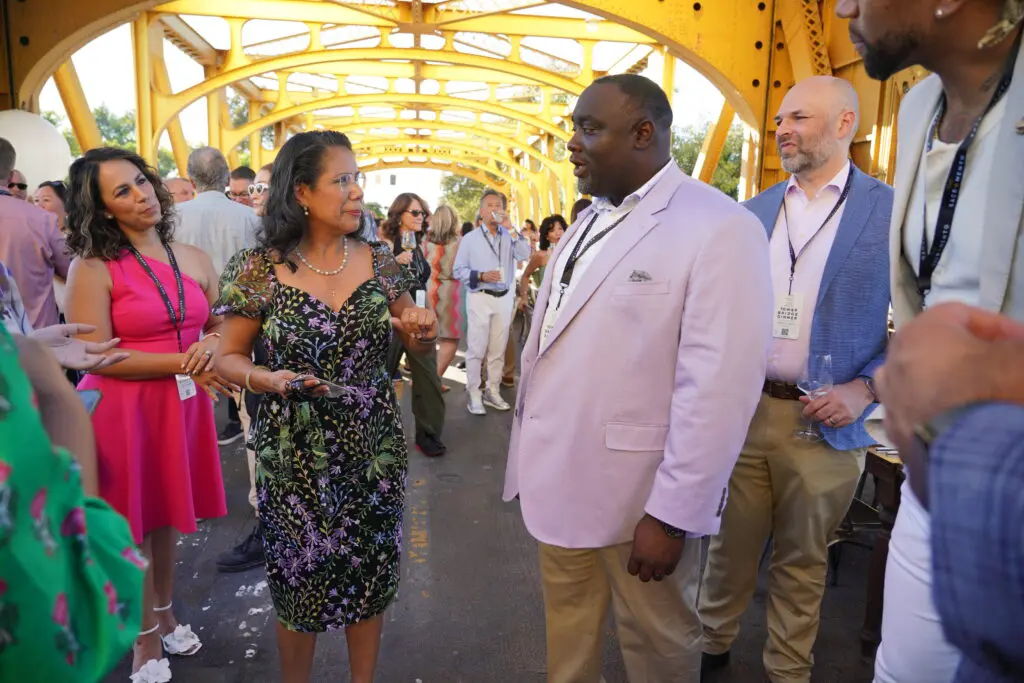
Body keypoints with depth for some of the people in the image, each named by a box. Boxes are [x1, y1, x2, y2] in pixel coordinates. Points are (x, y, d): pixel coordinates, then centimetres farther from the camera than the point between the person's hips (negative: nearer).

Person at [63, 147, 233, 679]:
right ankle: (146, 636, 31)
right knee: (131, 526, 11)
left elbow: (222, 324, 10)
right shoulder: (92, 267, -12)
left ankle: (165, 613, 41)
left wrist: (211, 346, -13)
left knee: (167, 515, 20)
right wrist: (184, 362, -19)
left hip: (182, 407, 5)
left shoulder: (193, 259, 4)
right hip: (123, 410, -4)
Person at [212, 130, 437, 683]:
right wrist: (268, 380, -21)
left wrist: (422, 331, -13)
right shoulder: (258, 269, -9)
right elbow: (227, 357, -1)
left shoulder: (380, 261, 0)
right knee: (301, 584, 12)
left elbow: (414, 342, 10)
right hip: (295, 455, -2)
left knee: (372, 576, 15)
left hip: (375, 449, 3)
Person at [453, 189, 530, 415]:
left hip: (504, 298, 3)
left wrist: (510, 228, -13)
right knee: (476, 349, -3)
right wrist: (481, 276, -15)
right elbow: (458, 270, -1)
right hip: (479, 298, -3)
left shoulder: (510, 237, 7)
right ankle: (474, 395, 4)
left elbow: (524, 255, -11)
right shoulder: (470, 238, 2)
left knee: (498, 349, 8)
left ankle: (493, 392, 18)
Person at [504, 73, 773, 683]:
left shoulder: (720, 229, -16)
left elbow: (719, 389, -20)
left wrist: (672, 515, -19)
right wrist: (532, 457, 11)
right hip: (561, 482, 7)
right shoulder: (589, 223, 11)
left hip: (640, 497, -6)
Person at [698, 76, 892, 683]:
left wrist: (868, 387, -14)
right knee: (730, 542, 15)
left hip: (823, 421, -3)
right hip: (741, 407, 3)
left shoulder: (893, 211, -4)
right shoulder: (755, 211, 8)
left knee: (803, 558, 14)